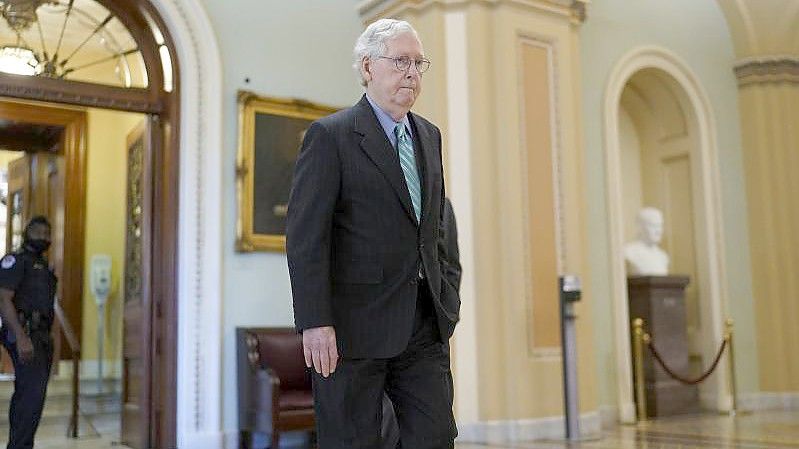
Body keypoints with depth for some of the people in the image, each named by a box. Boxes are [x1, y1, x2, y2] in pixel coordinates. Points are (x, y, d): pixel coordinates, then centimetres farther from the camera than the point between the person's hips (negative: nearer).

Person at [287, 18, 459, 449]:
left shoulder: (429, 135, 14)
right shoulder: (330, 135, -8)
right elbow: (304, 235, -14)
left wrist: (444, 300, 14)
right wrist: (315, 323, -20)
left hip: (424, 323, 6)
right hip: (355, 325, -6)